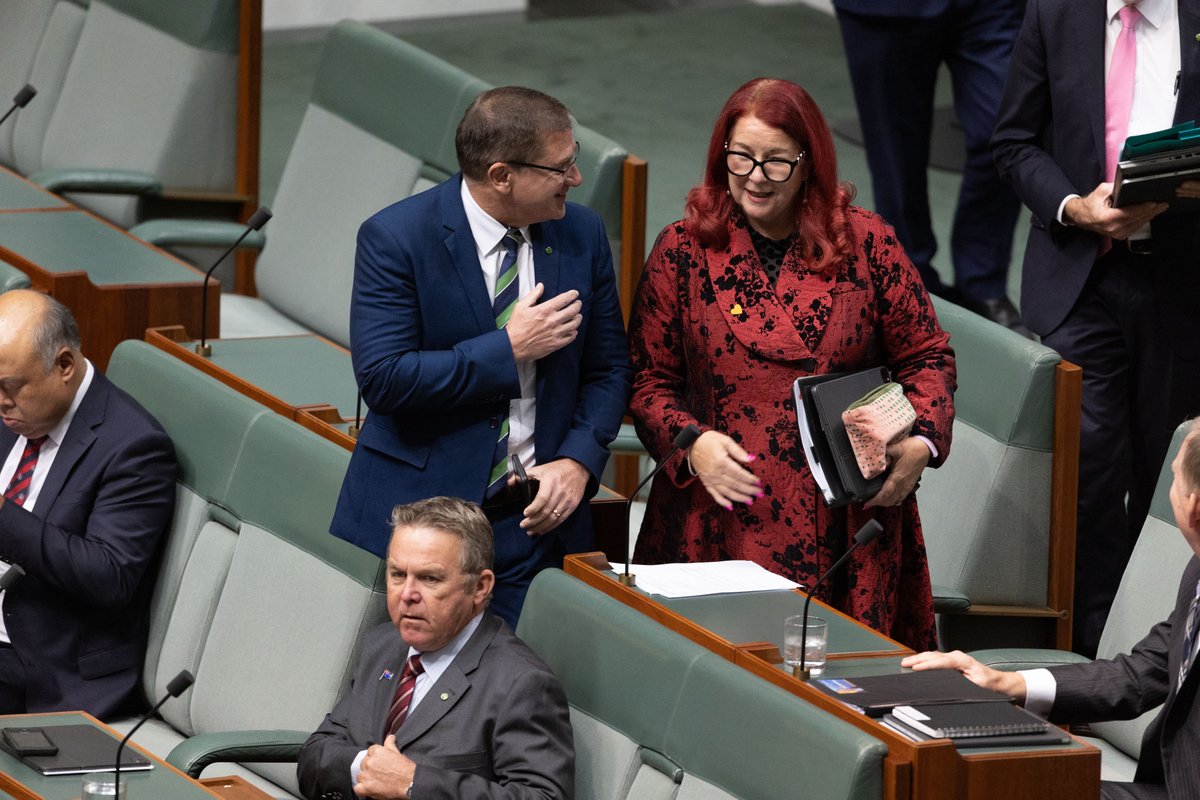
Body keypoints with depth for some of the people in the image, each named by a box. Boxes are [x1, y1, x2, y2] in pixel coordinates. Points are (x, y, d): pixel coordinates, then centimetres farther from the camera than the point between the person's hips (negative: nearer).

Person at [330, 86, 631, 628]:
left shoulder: (581, 235, 4)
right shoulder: (396, 238, -10)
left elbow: (607, 370, 11)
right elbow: (382, 379, -18)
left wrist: (577, 463, -7)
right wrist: (509, 348, -17)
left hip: (535, 518, 3)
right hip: (413, 516, -3)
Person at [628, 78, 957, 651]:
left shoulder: (866, 244, 4)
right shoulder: (682, 251, 5)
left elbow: (926, 356, 11)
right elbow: (649, 378, 9)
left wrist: (920, 443, -6)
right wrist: (690, 442, -10)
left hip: (846, 527, 0)